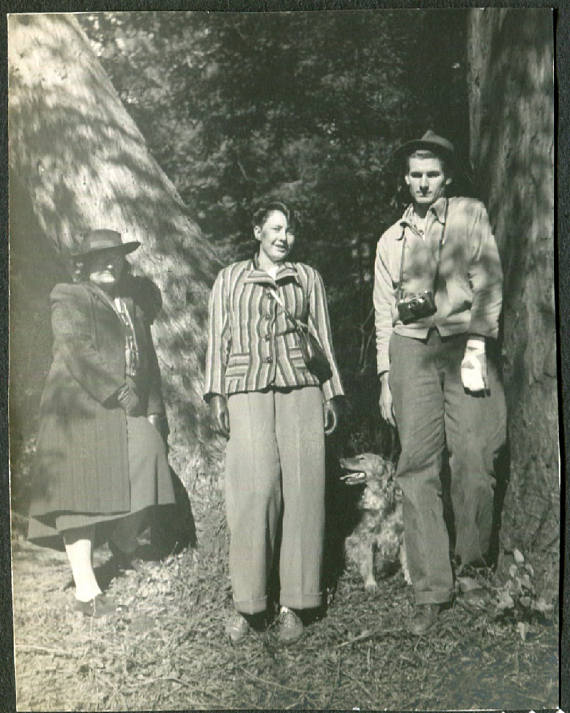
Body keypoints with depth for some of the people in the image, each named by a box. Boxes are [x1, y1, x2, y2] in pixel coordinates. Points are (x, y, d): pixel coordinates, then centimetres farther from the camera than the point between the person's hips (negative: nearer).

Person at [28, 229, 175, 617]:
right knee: (83, 490, -5)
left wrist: (153, 408, 11)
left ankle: (123, 542, 30)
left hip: (132, 410, 5)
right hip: (84, 407, -5)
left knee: (143, 481, -4)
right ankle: (85, 588, 0)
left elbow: (148, 359, 21)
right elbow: (78, 351, -10)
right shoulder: (69, 299, 3)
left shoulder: (133, 305, 23)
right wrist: (118, 392, -14)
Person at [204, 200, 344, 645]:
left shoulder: (308, 278, 18)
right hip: (247, 389, -1)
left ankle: (293, 605, 3)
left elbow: (323, 337, 17)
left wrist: (331, 395, 10)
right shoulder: (230, 278, 15)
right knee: (255, 488, -12)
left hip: (301, 389, 2)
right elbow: (218, 339, 11)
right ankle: (247, 604, -1)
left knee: (302, 490, -5)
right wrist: (217, 395, 0)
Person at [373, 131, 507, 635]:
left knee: (474, 460, -8)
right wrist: (385, 378, 10)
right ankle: (431, 590, 0)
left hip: (464, 342, -2)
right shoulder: (391, 240, 20)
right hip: (411, 349, 2)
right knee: (418, 467, -5)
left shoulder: (471, 216, 13)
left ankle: (471, 570, 13)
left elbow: (488, 281, 3)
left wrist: (478, 341, -10)